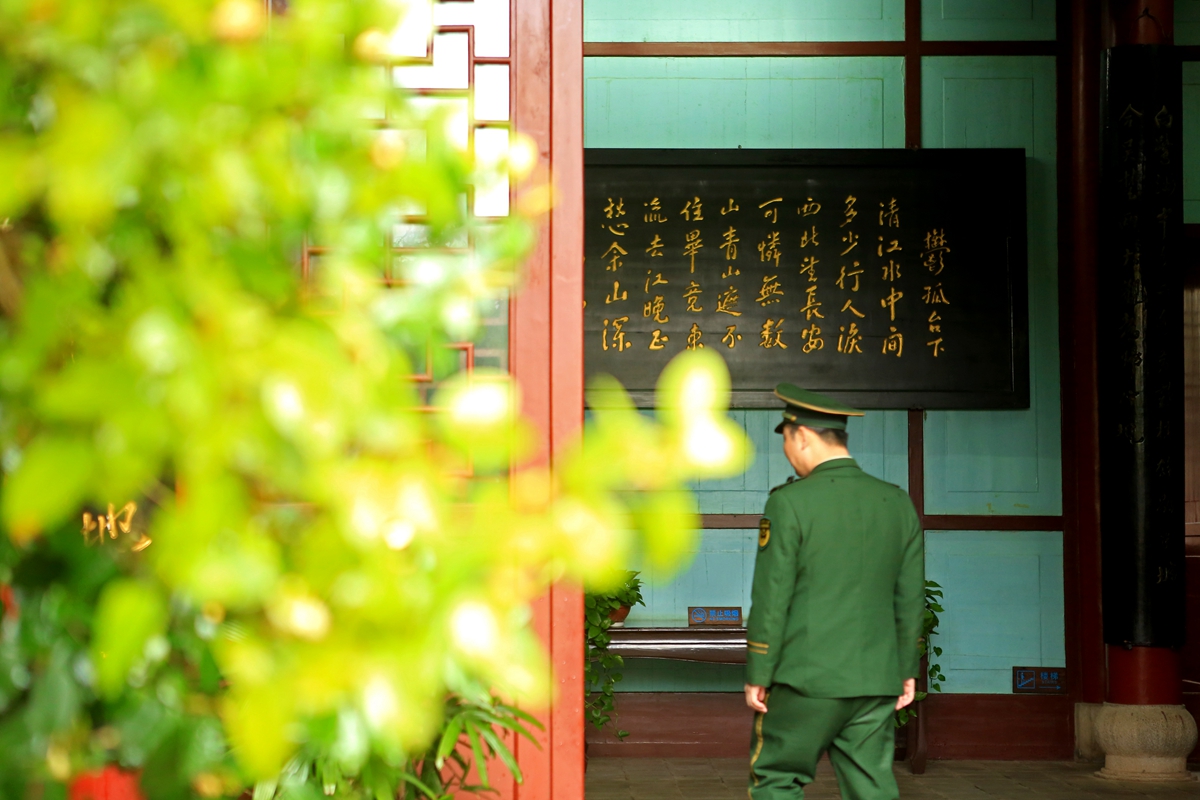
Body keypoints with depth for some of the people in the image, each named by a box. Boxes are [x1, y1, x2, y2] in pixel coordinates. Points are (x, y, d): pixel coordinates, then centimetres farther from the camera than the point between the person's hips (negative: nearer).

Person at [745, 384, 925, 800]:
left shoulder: (789, 503, -11)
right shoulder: (898, 503, 5)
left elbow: (771, 600, -10)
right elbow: (909, 599, 10)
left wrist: (757, 676, -3)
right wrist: (907, 669, 18)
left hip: (806, 679, -5)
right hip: (876, 681, 5)